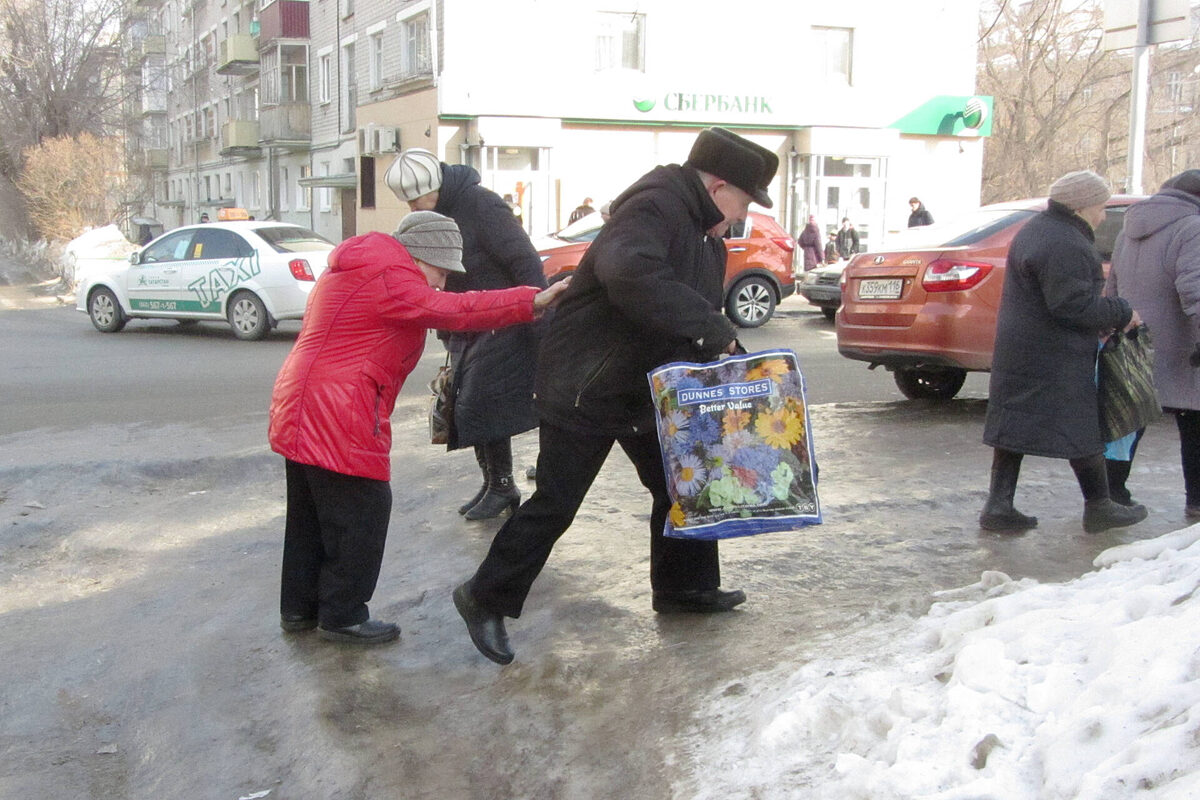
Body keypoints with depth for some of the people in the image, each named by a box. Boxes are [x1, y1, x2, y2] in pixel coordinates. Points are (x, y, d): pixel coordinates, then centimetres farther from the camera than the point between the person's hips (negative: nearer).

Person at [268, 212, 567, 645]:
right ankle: (342, 616, 9)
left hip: (301, 411, 11)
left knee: (311, 512, 18)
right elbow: (452, 310, -23)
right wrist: (532, 300, -24)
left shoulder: (356, 270, 19)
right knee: (360, 512, -1)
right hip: (336, 417, -11)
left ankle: (299, 608, 29)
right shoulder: (387, 278, -15)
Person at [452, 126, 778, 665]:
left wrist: (723, 352, -3)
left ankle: (685, 587, 32)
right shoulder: (655, 208, -23)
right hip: (585, 388, -10)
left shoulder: (708, 239, 11)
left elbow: (701, 308, 15)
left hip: (648, 389, 10)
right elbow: (631, 274, -43)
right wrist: (711, 329, -40)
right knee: (555, 504, -4)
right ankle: (486, 598, 10)